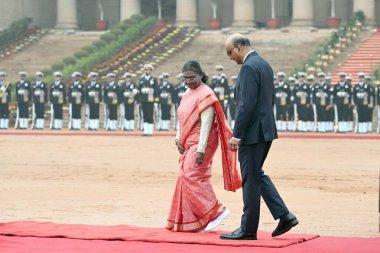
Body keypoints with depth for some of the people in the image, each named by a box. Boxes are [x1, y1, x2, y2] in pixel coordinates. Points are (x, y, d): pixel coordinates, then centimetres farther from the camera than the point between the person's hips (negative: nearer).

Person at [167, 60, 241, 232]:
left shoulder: (205, 94, -14)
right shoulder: (188, 93, 14)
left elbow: (206, 123, -20)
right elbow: (182, 117, 19)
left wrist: (201, 149, -24)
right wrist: (178, 138, 4)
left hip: (200, 142, -9)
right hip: (189, 143, 9)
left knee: (192, 177, -15)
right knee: (186, 178, 8)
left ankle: (216, 211, -10)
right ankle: (188, 222, 13)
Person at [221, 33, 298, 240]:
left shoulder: (249, 67, -16)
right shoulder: (264, 65, 14)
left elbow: (247, 104, -22)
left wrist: (237, 135, -19)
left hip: (252, 132, -10)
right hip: (266, 130, 10)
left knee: (250, 179, -2)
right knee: (257, 175, 18)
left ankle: (248, 229, 6)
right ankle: (284, 216, 11)